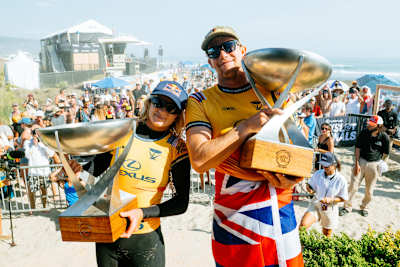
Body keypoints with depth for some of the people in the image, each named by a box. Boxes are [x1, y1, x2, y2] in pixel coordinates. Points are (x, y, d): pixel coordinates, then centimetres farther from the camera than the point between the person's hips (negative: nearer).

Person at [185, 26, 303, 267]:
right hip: (234, 215, -2)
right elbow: (199, 161, -16)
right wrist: (247, 127, -22)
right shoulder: (201, 102, -3)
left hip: (281, 207, 3)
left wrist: (293, 176, -9)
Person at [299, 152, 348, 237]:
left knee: (326, 235, 17)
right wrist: (309, 189, -17)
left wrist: (331, 199, -23)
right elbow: (310, 185, 7)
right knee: (303, 224, -22)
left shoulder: (341, 180, -14)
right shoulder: (318, 174, -8)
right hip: (315, 205, 1)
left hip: (330, 209, -1)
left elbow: (343, 198, -5)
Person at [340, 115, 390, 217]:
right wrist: (357, 164, -7)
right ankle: (347, 207, 14)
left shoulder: (384, 137, -11)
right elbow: (358, 148, -2)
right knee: (353, 186, -1)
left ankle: (364, 207, 33)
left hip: (374, 164, -1)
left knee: (369, 190, 9)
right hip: (361, 161, 1)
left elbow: (385, 154, 0)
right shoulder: (363, 133, -7)